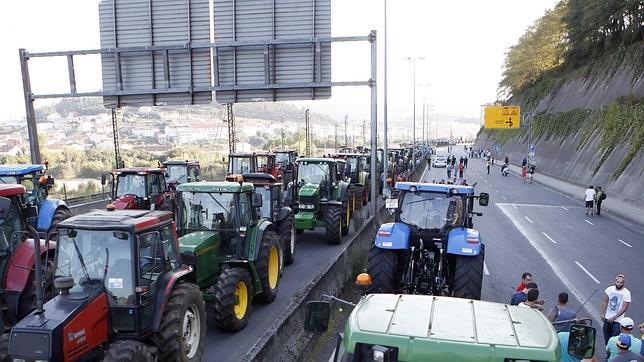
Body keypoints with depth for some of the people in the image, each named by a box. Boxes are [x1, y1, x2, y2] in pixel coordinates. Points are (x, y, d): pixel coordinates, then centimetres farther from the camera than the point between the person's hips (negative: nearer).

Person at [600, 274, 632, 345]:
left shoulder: (626, 293, -13)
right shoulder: (610, 289, -2)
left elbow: (624, 308, -14)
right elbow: (605, 302, 5)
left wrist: (614, 318, -17)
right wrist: (602, 313, -2)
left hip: (618, 321, -4)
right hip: (607, 318, 4)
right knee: (607, 338, 16)